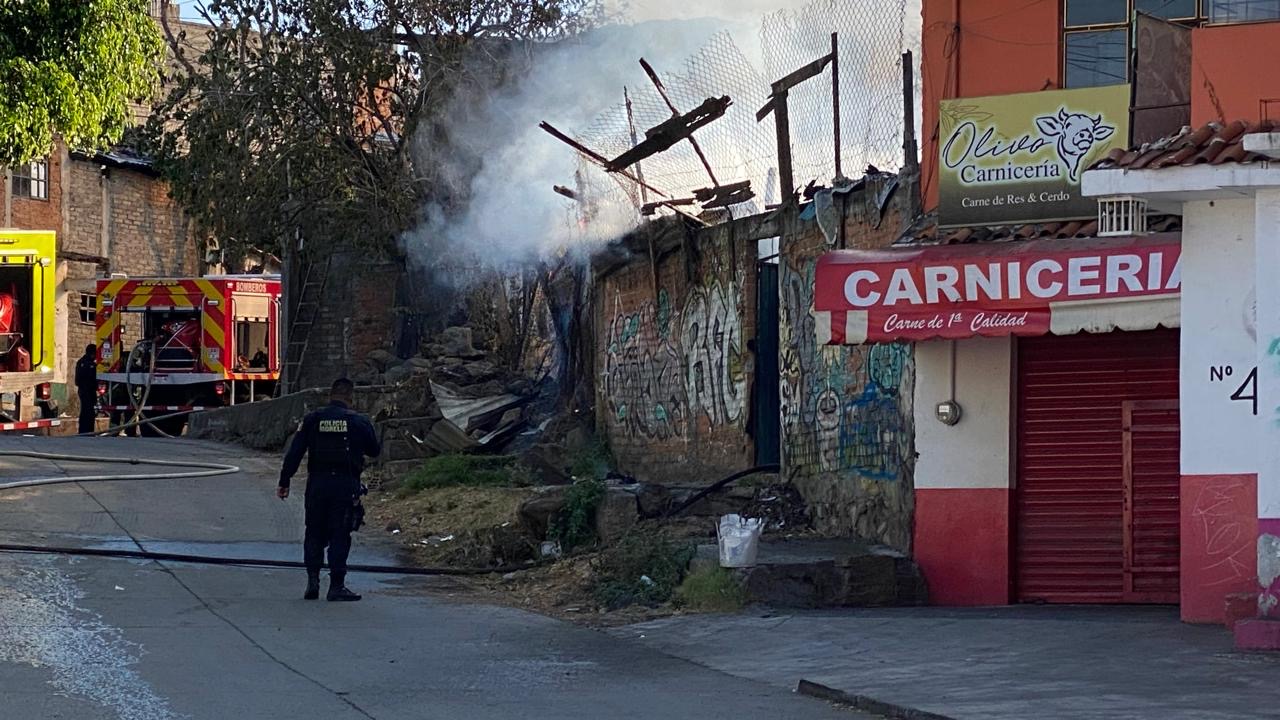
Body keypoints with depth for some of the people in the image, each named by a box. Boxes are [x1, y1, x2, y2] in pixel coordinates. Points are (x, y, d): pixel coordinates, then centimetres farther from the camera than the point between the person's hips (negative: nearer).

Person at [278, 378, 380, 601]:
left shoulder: (312, 419, 2)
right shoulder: (359, 421, 0)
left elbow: (294, 453, -1)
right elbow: (375, 451, 11)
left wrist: (284, 482, 3)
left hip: (317, 484, 1)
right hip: (346, 485, -1)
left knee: (314, 533, 13)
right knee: (340, 536, 2)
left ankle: (312, 580, 4)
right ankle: (336, 586, -1)